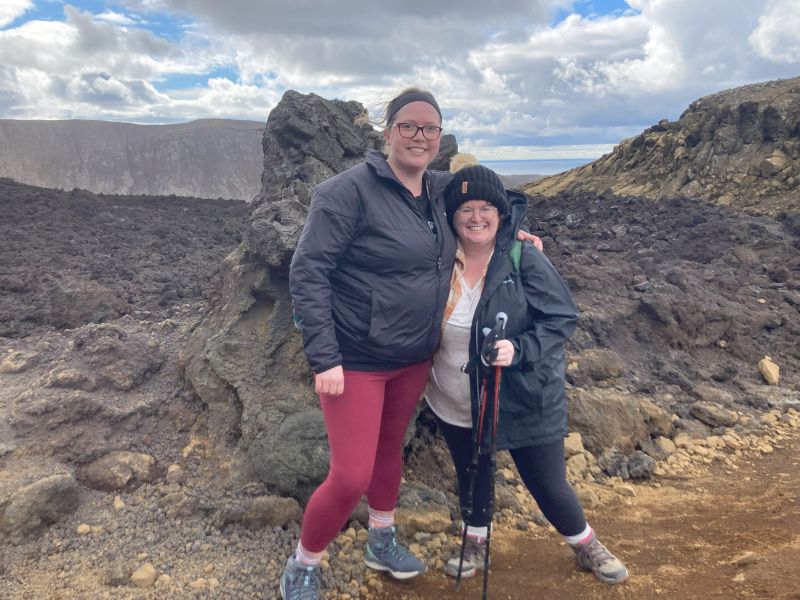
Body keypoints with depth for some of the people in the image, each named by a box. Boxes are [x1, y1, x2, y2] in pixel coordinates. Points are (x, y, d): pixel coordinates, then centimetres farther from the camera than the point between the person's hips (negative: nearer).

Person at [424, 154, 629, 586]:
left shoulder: (525, 260, -17)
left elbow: (563, 319, -14)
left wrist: (519, 349, -29)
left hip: (524, 402, -3)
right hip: (456, 404, 3)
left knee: (549, 486, 11)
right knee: (470, 479, 22)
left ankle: (587, 547, 40)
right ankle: (475, 543, 49)